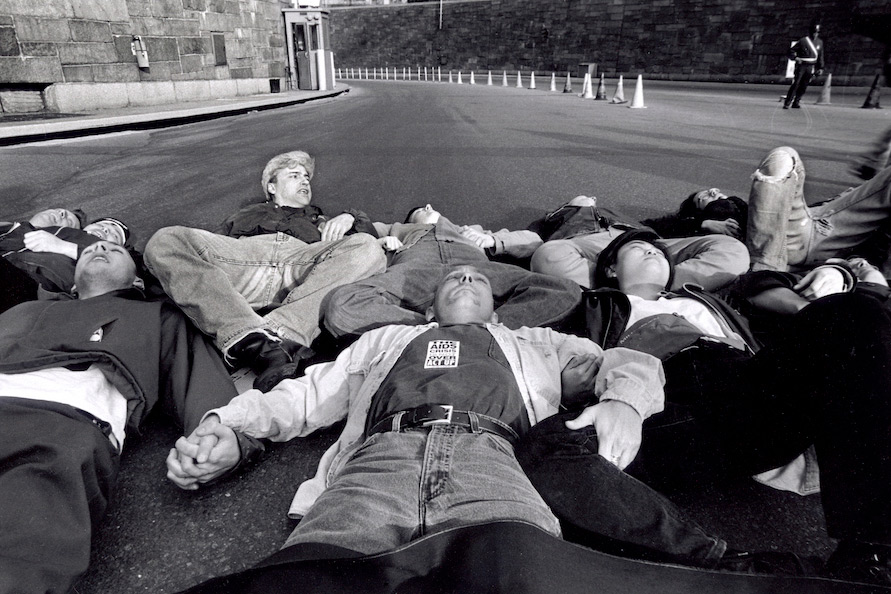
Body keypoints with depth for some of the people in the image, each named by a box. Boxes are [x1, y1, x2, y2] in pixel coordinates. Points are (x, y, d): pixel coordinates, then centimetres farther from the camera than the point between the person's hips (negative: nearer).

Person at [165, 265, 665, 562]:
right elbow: (305, 395, 30)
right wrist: (227, 427, 10)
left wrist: (622, 401, 5)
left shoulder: (534, 343, 37)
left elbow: (631, 363, 31)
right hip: (381, 457, 1)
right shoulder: (387, 339, 38)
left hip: (489, 458, 0)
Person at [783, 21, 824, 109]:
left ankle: (796, 102, 12)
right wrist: (795, 58, -18)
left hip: (811, 67, 5)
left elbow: (820, 56, 17)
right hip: (801, 65, -5)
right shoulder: (803, 41, -5)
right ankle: (787, 103, -12)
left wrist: (820, 68, 14)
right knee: (795, 84, -12)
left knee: (803, 86, 4)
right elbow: (791, 50, -2)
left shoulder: (819, 42, 10)